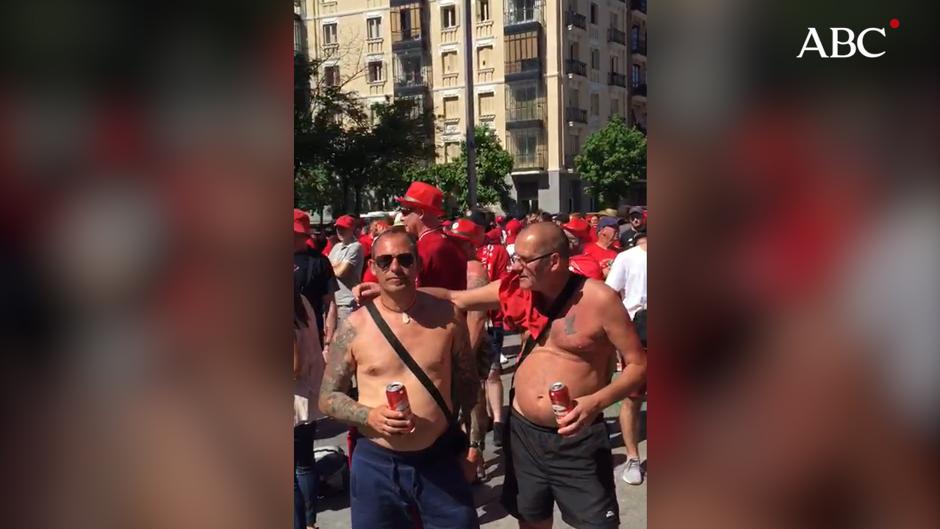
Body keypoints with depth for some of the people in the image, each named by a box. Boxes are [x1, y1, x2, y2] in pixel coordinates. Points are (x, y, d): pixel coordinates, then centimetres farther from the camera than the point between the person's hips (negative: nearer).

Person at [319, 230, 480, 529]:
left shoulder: (447, 315, -2)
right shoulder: (354, 326, -6)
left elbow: (466, 383, 10)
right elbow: (328, 398, 0)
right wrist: (369, 415, -16)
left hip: (440, 459, 1)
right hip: (376, 462, -1)